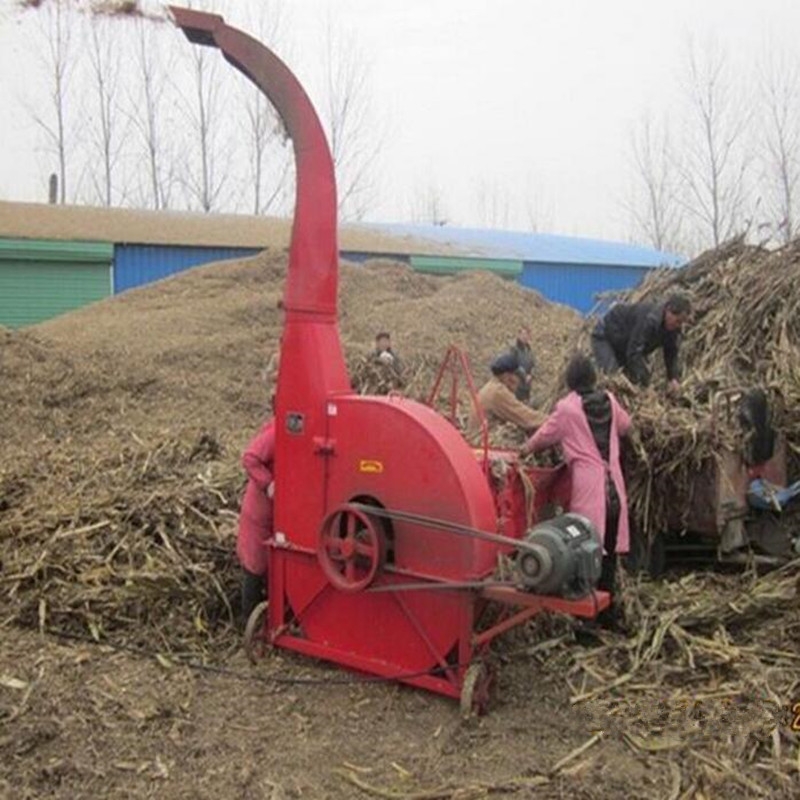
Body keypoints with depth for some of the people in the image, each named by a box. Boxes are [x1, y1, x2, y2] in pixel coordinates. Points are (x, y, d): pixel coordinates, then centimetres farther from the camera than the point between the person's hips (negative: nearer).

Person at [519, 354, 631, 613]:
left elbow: (545, 436, 5)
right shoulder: (609, 400, 7)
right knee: (609, 551, 13)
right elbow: (625, 425, 22)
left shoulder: (567, 407, -5)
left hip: (588, 487, -5)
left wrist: (524, 450, 21)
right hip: (614, 486, 5)